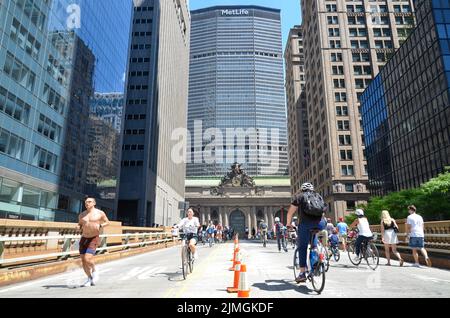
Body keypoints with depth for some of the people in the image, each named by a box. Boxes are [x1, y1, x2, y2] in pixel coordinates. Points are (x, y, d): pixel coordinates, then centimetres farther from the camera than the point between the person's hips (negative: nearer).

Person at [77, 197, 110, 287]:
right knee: (83, 261, 4)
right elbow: (79, 225, 20)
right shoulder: (82, 215, 7)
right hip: (84, 238, 5)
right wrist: (79, 227, -4)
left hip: (94, 239, -4)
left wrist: (100, 226, -11)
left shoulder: (100, 213, -3)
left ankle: (94, 271, 12)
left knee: (87, 259, -18)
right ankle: (89, 279, 24)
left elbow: (107, 222, 8)